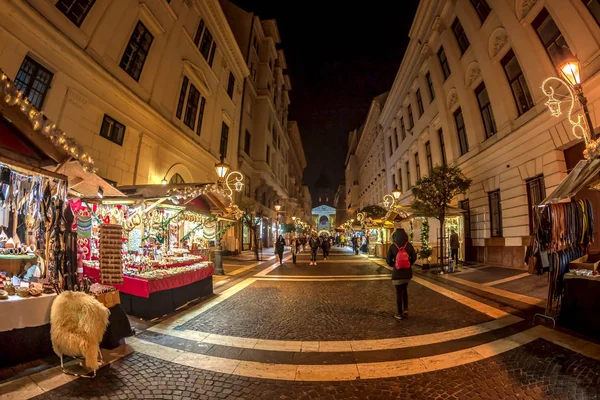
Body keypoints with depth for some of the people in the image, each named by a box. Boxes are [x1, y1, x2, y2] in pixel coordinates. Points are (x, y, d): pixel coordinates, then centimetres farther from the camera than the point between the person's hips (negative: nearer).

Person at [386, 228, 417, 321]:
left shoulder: (393, 246, -12)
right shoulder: (409, 245, -7)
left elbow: (388, 260, -9)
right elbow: (414, 257, 0)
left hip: (397, 273, -3)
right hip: (407, 272, 3)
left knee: (398, 293, 8)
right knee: (404, 290, 24)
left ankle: (400, 314, 16)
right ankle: (405, 309, 22)